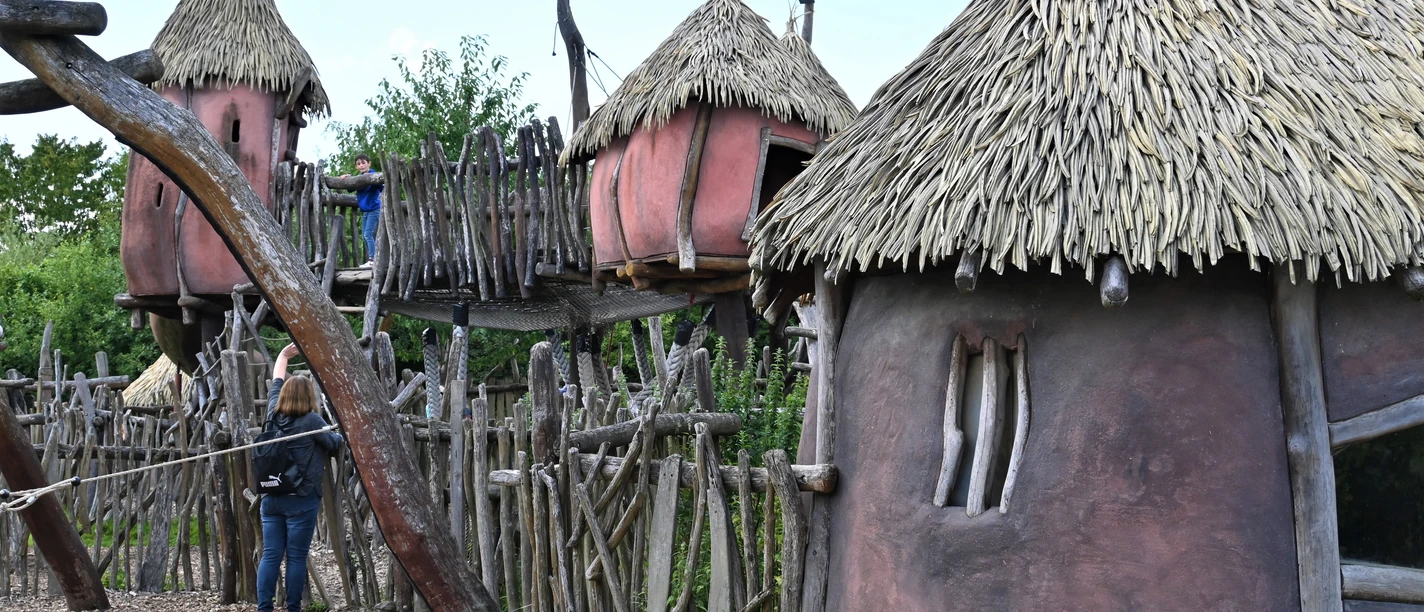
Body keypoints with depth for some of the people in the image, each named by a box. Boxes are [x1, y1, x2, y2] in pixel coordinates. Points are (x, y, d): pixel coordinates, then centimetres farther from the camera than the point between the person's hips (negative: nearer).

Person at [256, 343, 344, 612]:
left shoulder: (274, 414, 7)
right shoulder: (312, 421, -10)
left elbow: (276, 383, 23)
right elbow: (334, 443, 3)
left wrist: (283, 355, 36)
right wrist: (341, 435, 26)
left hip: (271, 497, 5)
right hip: (301, 500, -5)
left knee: (270, 555, 4)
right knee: (296, 557, 0)